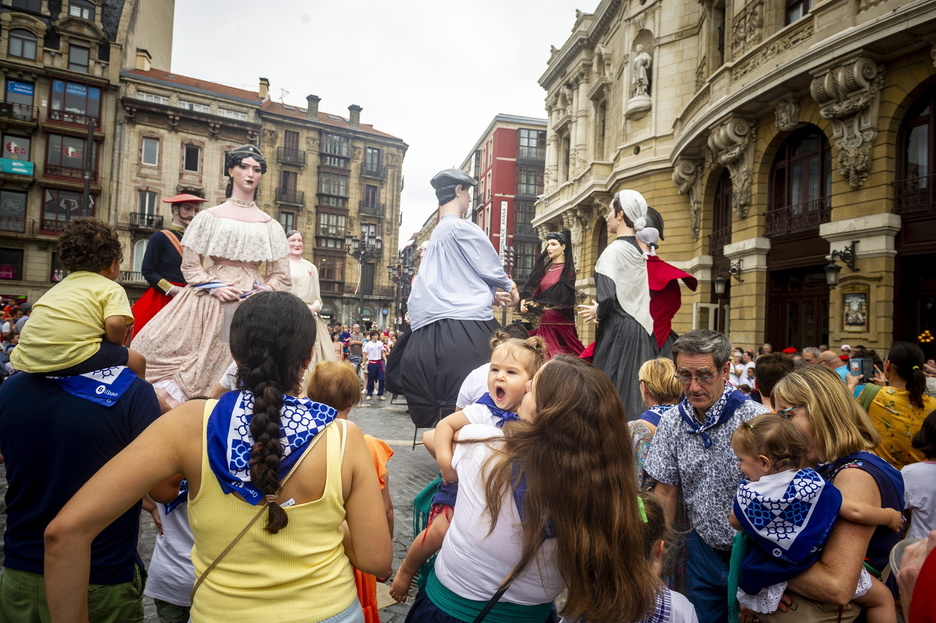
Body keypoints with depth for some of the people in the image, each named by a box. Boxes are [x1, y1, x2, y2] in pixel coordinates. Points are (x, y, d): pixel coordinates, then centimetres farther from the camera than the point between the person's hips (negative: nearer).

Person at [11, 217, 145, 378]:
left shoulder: (59, 286, 27)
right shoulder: (112, 288, 5)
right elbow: (115, 323, -12)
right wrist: (115, 347, 7)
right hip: (71, 358, -7)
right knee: (137, 361, 9)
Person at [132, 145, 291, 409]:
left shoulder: (270, 225, 9)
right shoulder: (209, 217, 7)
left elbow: (281, 277, 8)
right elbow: (190, 266, 6)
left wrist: (260, 292, -10)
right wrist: (214, 286, -11)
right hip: (210, 298, 0)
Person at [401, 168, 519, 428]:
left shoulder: (437, 233, 22)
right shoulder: (461, 227, -6)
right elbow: (491, 268, -3)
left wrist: (492, 297, 27)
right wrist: (510, 287, 17)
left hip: (433, 329, 9)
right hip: (466, 327, -9)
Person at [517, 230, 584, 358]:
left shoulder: (569, 269, -2)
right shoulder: (544, 268, 17)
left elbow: (563, 295, -12)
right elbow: (532, 287, 9)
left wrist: (539, 302, -19)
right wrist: (524, 300, -12)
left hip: (560, 322, -5)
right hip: (543, 322, 6)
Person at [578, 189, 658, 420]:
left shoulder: (614, 250, -12)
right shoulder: (639, 251, 12)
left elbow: (608, 296, -22)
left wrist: (597, 312, -2)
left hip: (618, 331, -8)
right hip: (641, 329, 8)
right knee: (636, 389, 12)